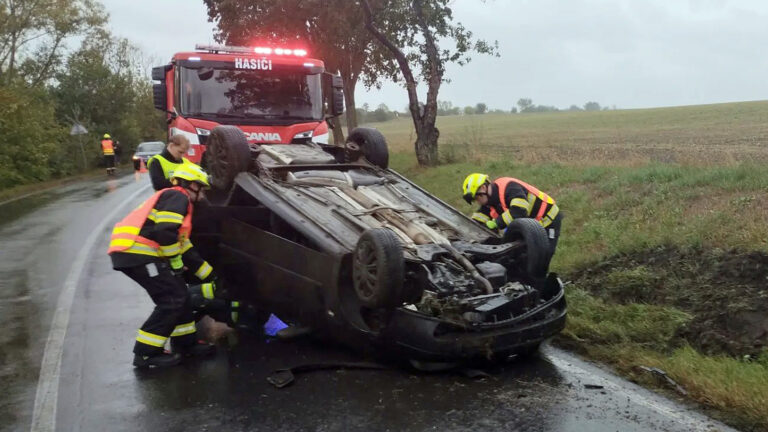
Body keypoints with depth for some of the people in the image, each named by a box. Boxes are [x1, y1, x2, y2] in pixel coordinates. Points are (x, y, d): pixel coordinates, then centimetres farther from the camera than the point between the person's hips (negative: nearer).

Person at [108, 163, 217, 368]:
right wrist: (175, 259, -5)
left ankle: (185, 343, 23)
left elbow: (185, 248, 29)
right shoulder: (177, 196, -3)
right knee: (172, 300, -7)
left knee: (180, 294, 14)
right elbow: (164, 231, -20)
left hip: (138, 252, 10)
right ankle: (146, 353, 0)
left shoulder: (178, 201, 28)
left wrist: (209, 277, 28)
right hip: (138, 252, -10)